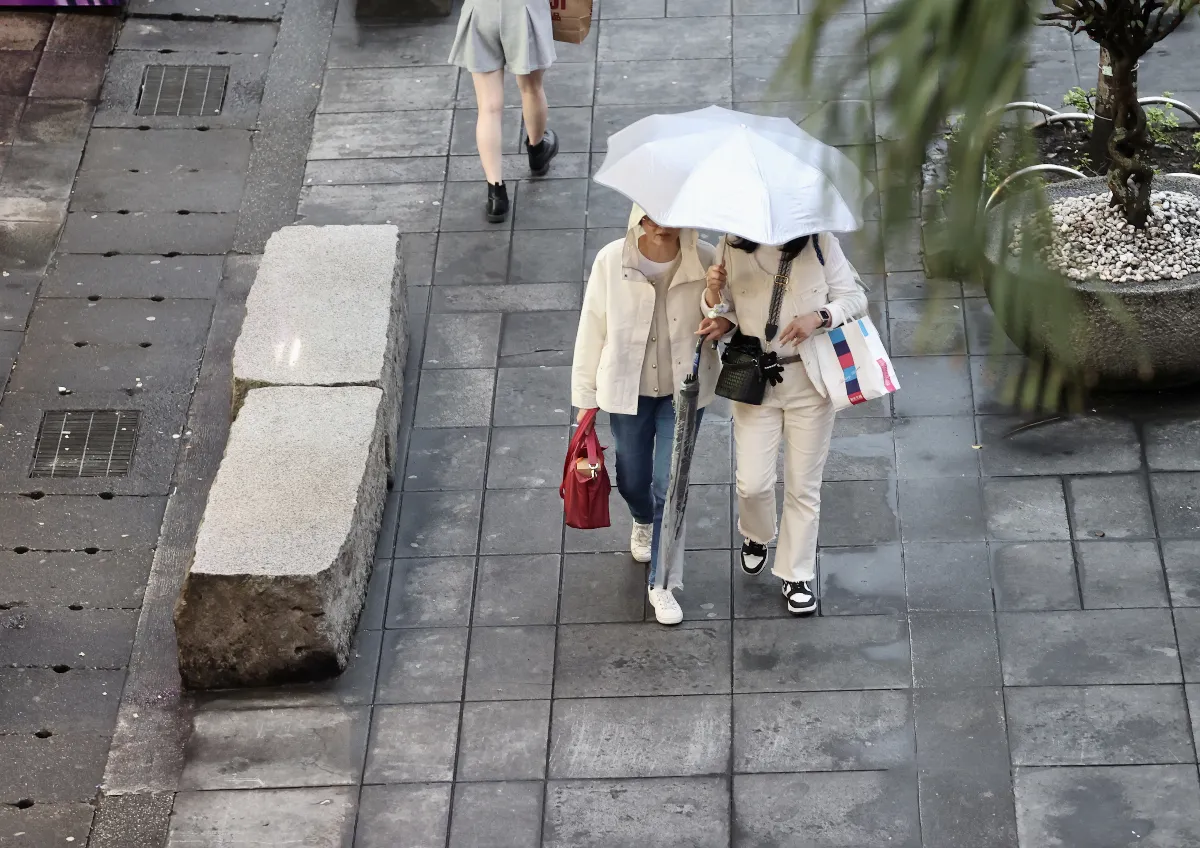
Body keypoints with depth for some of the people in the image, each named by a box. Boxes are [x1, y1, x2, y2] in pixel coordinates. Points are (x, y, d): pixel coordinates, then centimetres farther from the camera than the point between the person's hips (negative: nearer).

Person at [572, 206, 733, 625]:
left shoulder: (705, 261, -17)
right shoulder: (611, 261, -18)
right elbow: (592, 330, -7)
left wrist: (728, 321, -24)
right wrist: (586, 397, -1)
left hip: (684, 391, -1)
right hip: (628, 390, 1)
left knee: (670, 489, 0)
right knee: (632, 481, 19)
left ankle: (660, 583, 17)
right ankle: (643, 522, 57)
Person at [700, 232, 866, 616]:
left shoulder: (820, 245, -8)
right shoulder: (731, 248, -5)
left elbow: (854, 298, -2)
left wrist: (818, 317, -21)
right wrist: (713, 293, -18)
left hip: (810, 382, -1)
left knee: (804, 485, 7)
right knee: (753, 482, -4)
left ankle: (798, 576, 23)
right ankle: (756, 535, 33)